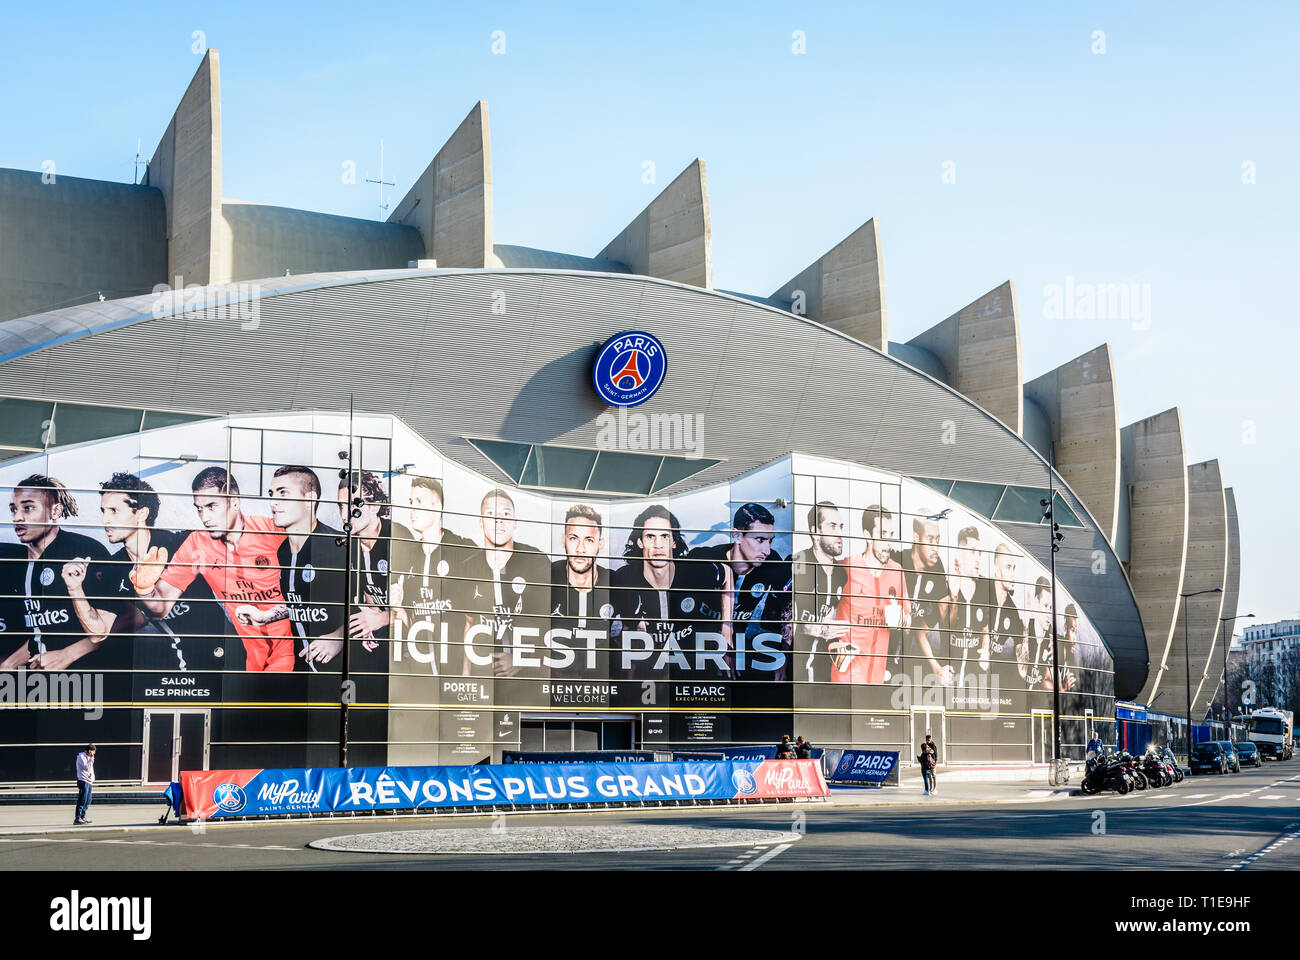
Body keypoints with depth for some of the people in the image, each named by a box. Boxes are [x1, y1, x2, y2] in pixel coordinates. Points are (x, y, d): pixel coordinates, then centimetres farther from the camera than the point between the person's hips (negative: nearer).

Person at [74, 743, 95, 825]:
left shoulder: (88, 757, 19)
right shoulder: (81, 757, -10)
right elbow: (87, 767, -20)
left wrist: (92, 777, 12)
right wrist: (91, 758, -17)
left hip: (89, 782, 10)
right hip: (83, 781, -10)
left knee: (88, 801, 12)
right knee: (82, 801, -13)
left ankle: (82, 818, 19)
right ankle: (77, 819, -15)